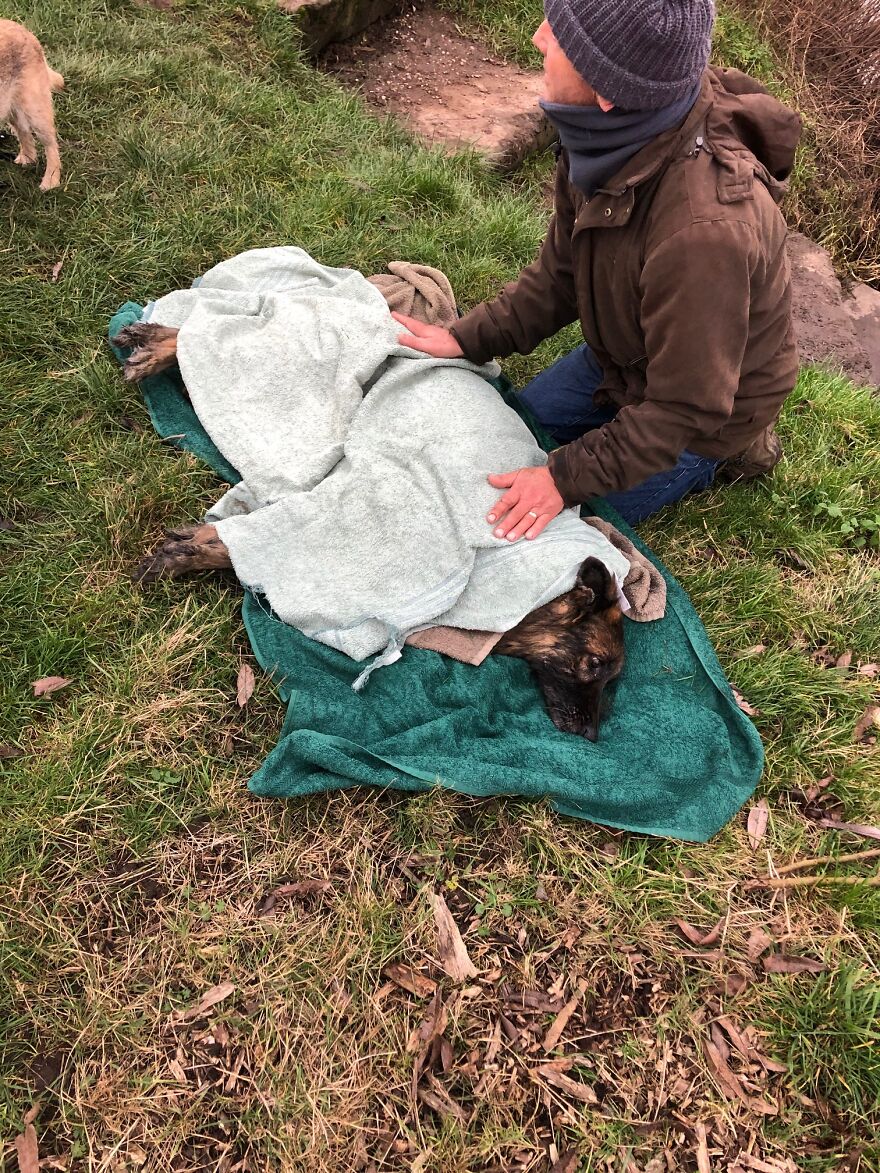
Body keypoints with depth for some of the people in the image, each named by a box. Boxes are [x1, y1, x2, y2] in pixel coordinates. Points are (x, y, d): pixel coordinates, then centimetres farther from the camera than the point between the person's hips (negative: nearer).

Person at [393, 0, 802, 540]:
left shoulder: (702, 230, -43)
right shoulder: (617, 133, -18)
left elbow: (686, 408, -31)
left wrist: (566, 479, -29)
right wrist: (467, 339, -9)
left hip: (703, 411, -7)